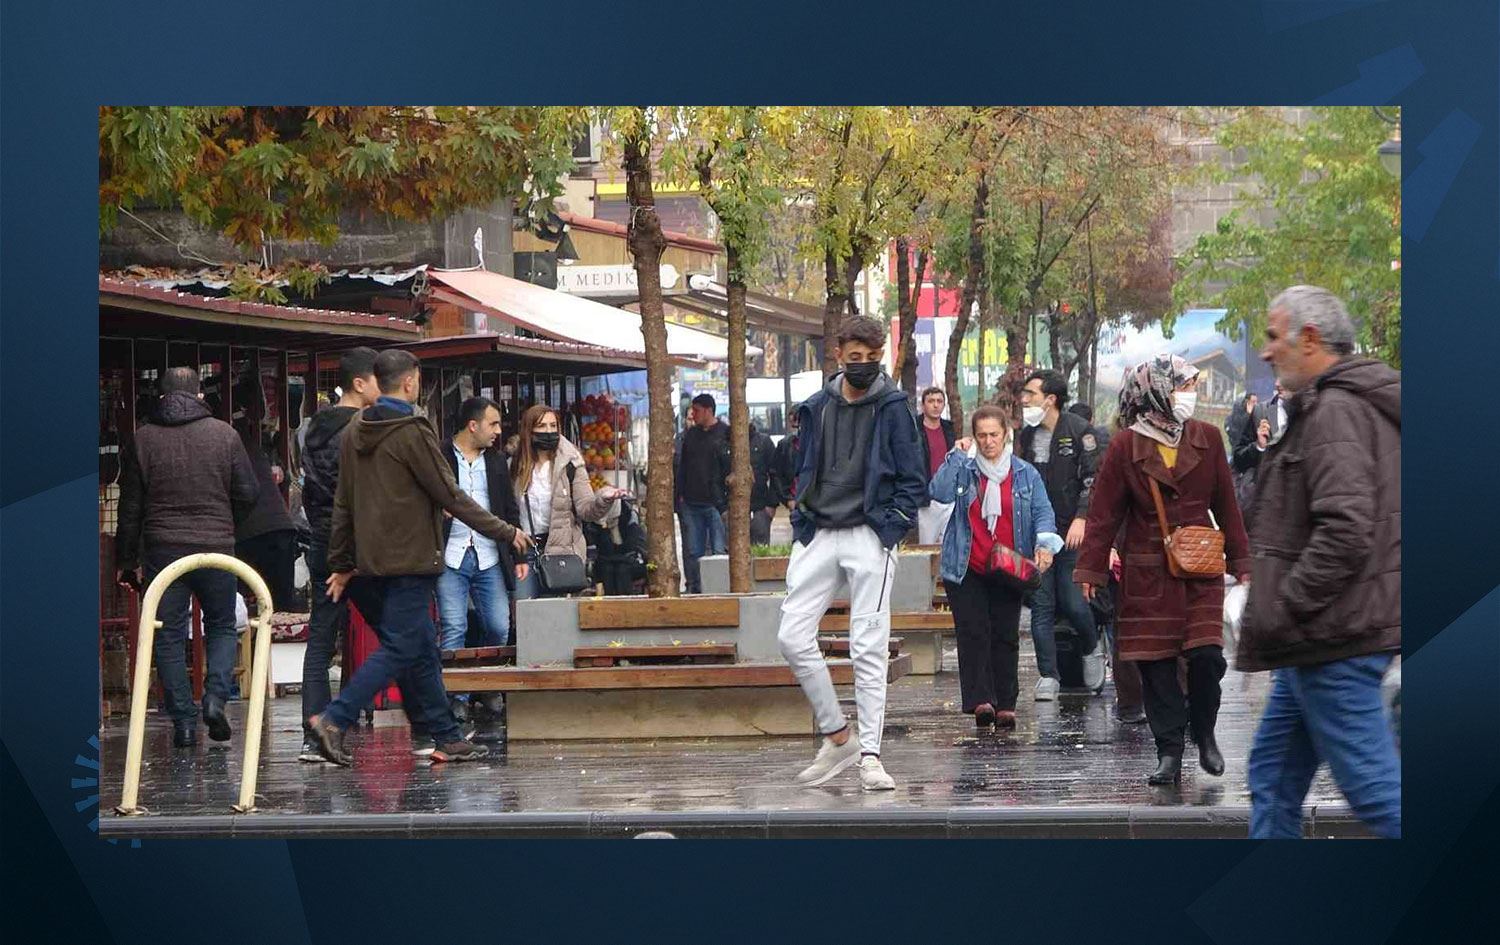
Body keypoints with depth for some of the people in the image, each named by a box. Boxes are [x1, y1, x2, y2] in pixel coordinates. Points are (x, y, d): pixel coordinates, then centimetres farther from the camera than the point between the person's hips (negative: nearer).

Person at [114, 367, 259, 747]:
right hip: (216, 546, 0)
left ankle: (183, 721, 1)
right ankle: (216, 696, -7)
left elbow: (130, 506, 3)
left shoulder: (143, 439, 2)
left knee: (168, 635, 6)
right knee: (222, 626, 15)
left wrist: (126, 559, 11)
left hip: (162, 548, 0)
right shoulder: (224, 434, 1)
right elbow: (248, 492, 1)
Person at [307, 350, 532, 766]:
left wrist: (341, 564, 20)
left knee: (421, 650, 12)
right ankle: (334, 719, -18)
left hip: (371, 562, 8)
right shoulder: (412, 433, -12)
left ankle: (447, 738, 14)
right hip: (408, 561, -8)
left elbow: (343, 504, 15)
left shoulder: (355, 431, 11)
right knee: (399, 650, -7)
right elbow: (450, 496, -10)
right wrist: (505, 532, -1)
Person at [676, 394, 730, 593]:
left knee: (719, 551, -5)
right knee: (692, 553, 6)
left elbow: (732, 467, -7)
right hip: (691, 504, 6)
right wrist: (681, 495, 10)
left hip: (716, 503, -5)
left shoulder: (725, 433, -3)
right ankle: (694, 590, 12)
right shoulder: (690, 435, 15)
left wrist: (728, 500, -14)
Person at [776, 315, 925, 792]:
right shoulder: (817, 407, 10)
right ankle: (837, 737, 10)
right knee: (793, 636, -3)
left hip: (869, 537, -4)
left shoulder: (892, 407, -1)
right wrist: (802, 522, 8)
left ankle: (869, 755, 0)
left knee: (869, 649, -5)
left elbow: (912, 479, 0)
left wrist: (889, 528, -10)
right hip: (817, 535, 4)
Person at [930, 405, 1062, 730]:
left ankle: (1005, 704, 4)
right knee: (973, 632, -12)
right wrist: (957, 456, -10)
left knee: (1005, 635, 1)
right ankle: (980, 700, -19)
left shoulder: (1025, 474, 8)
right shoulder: (963, 470, 6)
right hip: (966, 569, -1)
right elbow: (940, 493, -12)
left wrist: (1045, 543, -19)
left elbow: (1043, 512, -1)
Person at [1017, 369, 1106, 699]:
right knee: (1041, 606, 0)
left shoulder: (1079, 431, -4)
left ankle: (1092, 650, 22)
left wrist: (1081, 518, -17)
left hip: (1071, 532, -5)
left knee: (1072, 603, -8)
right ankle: (1047, 676, 4)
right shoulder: (1026, 435, 12)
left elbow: (1094, 479, -7)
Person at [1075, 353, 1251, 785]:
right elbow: (1104, 513, 0)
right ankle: (1169, 754, 9)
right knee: (1156, 665, 0)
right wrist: (1091, 569, -3)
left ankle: (1204, 735, 15)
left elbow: (1226, 505, 11)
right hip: (1148, 575, -1)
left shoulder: (1207, 438, 5)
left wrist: (1241, 560, 11)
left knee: (1207, 655, -10)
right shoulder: (1126, 446, -3)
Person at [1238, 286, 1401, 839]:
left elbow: (1344, 531, -27)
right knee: (1274, 772, 16)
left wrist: (1278, 612, -20)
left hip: (1334, 636, -11)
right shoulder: (1366, 405, 17)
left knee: (1372, 783, -8)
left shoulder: (1334, 411, -16)